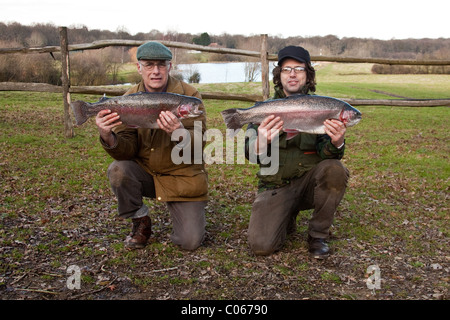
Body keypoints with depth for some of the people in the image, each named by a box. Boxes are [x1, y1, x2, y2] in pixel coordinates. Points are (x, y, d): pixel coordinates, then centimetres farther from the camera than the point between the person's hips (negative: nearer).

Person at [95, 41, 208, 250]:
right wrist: (108, 136, -33)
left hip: (182, 176, -2)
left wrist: (181, 133, -43)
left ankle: (178, 210, 26)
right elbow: (127, 150, -11)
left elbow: (199, 141, -20)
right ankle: (141, 223, -2)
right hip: (145, 172, 2)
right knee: (118, 170, -29)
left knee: (190, 242, -10)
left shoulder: (188, 95, -12)